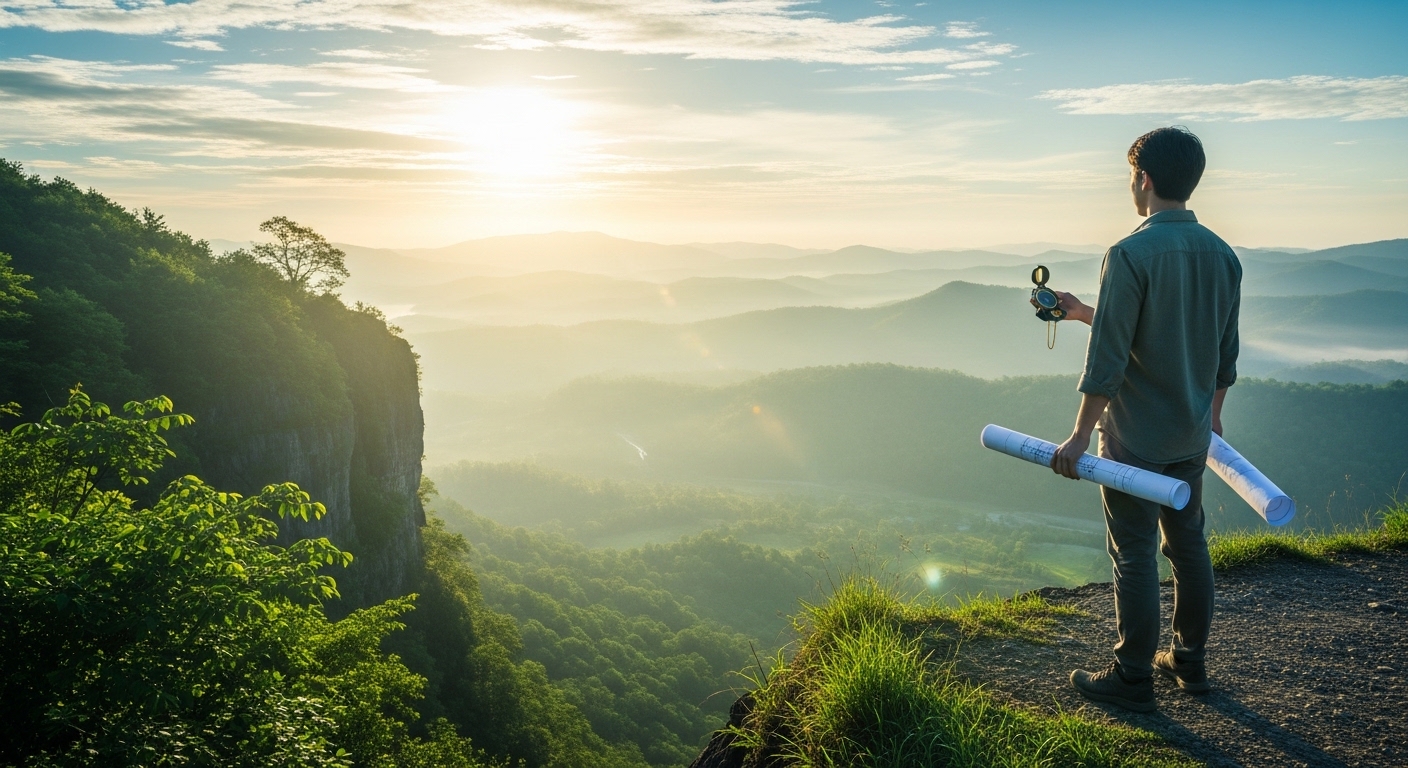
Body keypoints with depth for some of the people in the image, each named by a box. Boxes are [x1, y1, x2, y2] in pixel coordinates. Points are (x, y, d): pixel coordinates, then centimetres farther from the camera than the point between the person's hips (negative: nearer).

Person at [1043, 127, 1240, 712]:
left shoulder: (1131, 254, -18)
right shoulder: (1222, 255, 4)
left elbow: (1107, 360, -20)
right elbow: (1225, 354, 13)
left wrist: (1079, 436, -14)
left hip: (1136, 439, -7)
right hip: (1192, 435, 7)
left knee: (1134, 556, 2)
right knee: (1188, 544, 17)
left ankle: (1133, 680, 13)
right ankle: (1190, 661, 31)